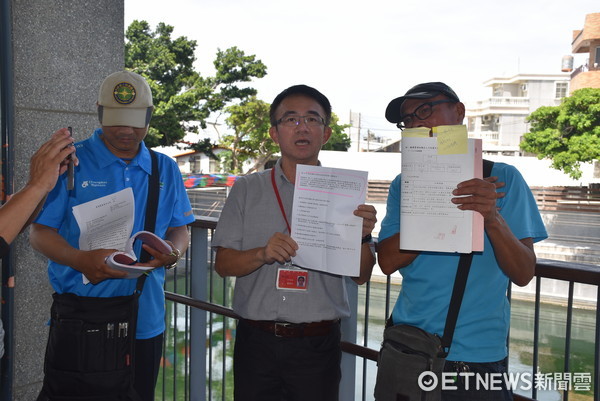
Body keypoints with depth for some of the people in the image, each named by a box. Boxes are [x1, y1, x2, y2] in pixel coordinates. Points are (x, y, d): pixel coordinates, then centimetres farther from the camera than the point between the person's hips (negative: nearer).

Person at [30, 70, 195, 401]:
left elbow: (180, 230, 10)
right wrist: (81, 260, -24)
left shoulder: (165, 169, 7)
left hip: (145, 320, 3)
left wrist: (172, 251, -13)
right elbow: (41, 232, -5)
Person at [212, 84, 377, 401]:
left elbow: (361, 276, 1)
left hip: (318, 346, 0)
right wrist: (263, 254, -18)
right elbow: (223, 264, 0)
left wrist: (363, 237, -18)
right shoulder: (246, 190, 3)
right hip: (256, 340, 1)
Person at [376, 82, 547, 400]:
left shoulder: (503, 178, -4)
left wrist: (493, 219, -27)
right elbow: (387, 261, -9)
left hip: (476, 358, -2)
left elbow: (523, 274, -9)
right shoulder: (403, 185, 3)